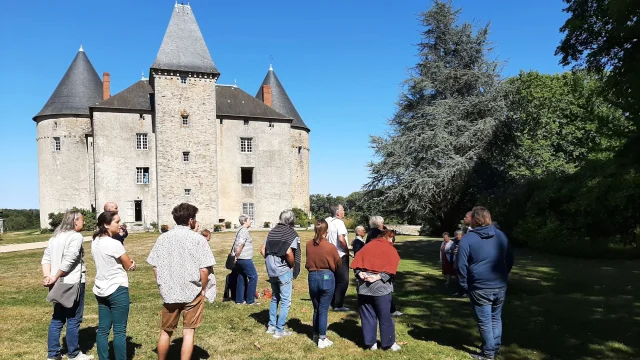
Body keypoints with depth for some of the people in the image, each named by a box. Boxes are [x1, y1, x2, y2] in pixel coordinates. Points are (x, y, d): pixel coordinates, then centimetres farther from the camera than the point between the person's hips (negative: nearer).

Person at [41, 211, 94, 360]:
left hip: (57, 284, 8)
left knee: (57, 318, 16)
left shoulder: (55, 237, 14)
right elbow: (68, 261, -21)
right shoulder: (76, 236, -12)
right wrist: (55, 278, -12)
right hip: (72, 283, -8)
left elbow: (46, 259, 7)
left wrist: (48, 277, -4)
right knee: (73, 319, 4)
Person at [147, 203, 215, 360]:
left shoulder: (162, 238, 1)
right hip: (192, 292, -3)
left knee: (166, 331, 19)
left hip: (169, 292, 4)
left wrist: (163, 286, 14)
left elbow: (155, 267, 3)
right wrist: (203, 289, 2)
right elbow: (204, 269, -13)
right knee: (188, 332, 7)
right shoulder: (198, 239, -11)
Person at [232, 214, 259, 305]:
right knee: (253, 277, -3)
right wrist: (237, 257, -14)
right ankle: (250, 300, 0)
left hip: (240, 259, 10)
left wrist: (236, 256, 14)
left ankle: (239, 299, 19)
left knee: (241, 279, 14)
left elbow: (236, 244, 17)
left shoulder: (240, 230, 15)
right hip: (245, 259, -10)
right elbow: (240, 245, -23)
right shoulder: (244, 231, -15)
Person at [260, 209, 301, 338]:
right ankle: (279, 330, 7)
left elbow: (262, 250, 6)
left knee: (275, 298, 21)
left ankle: (271, 326, 28)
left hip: (271, 270, 6)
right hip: (284, 271, -6)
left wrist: (270, 261, 13)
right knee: (285, 301, 4)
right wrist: (293, 265, -8)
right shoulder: (291, 233, -11)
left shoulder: (272, 231, 8)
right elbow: (288, 252, -23)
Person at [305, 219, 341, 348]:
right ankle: (322, 340, 11)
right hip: (327, 277, -4)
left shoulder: (308, 245, -4)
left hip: (312, 277, 4)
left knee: (316, 309, 19)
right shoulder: (330, 247, -15)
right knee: (323, 310, 4)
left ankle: (316, 335, 32)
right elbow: (338, 263, -1)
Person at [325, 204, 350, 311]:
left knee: (334, 280, 17)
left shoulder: (327, 221, 6)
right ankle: (338, 305, 1)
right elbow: (341, 239, -28)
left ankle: (333, 302, 24)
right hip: (341, 255, -8)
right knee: (343, 281, 0)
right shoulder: (339, 222, -17)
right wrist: (347, 250, -14)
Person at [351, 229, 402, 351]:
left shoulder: (367, 246, 13)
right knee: (385, 316, 7)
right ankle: (389, 343, 16)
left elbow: (357, 261, 4)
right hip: (381, 286, -3)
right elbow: (390, 269, -12)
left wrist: (360, 273, -6)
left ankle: (370, 343, 15)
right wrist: (379, 277, -15)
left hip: (363, 286, 4)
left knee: (367, 315, 10)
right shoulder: (391, 250, 1)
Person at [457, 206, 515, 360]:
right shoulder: (501, 235, 6)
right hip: (500, 286, 5)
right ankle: (496, 347, 31)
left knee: (485, 321, 5)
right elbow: (510, 259, 14)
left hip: (480, 288, -5)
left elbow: (461, 265, -12)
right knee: (496, 318, 19)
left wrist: (464, 284, 0)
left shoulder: (467, 239, -11)